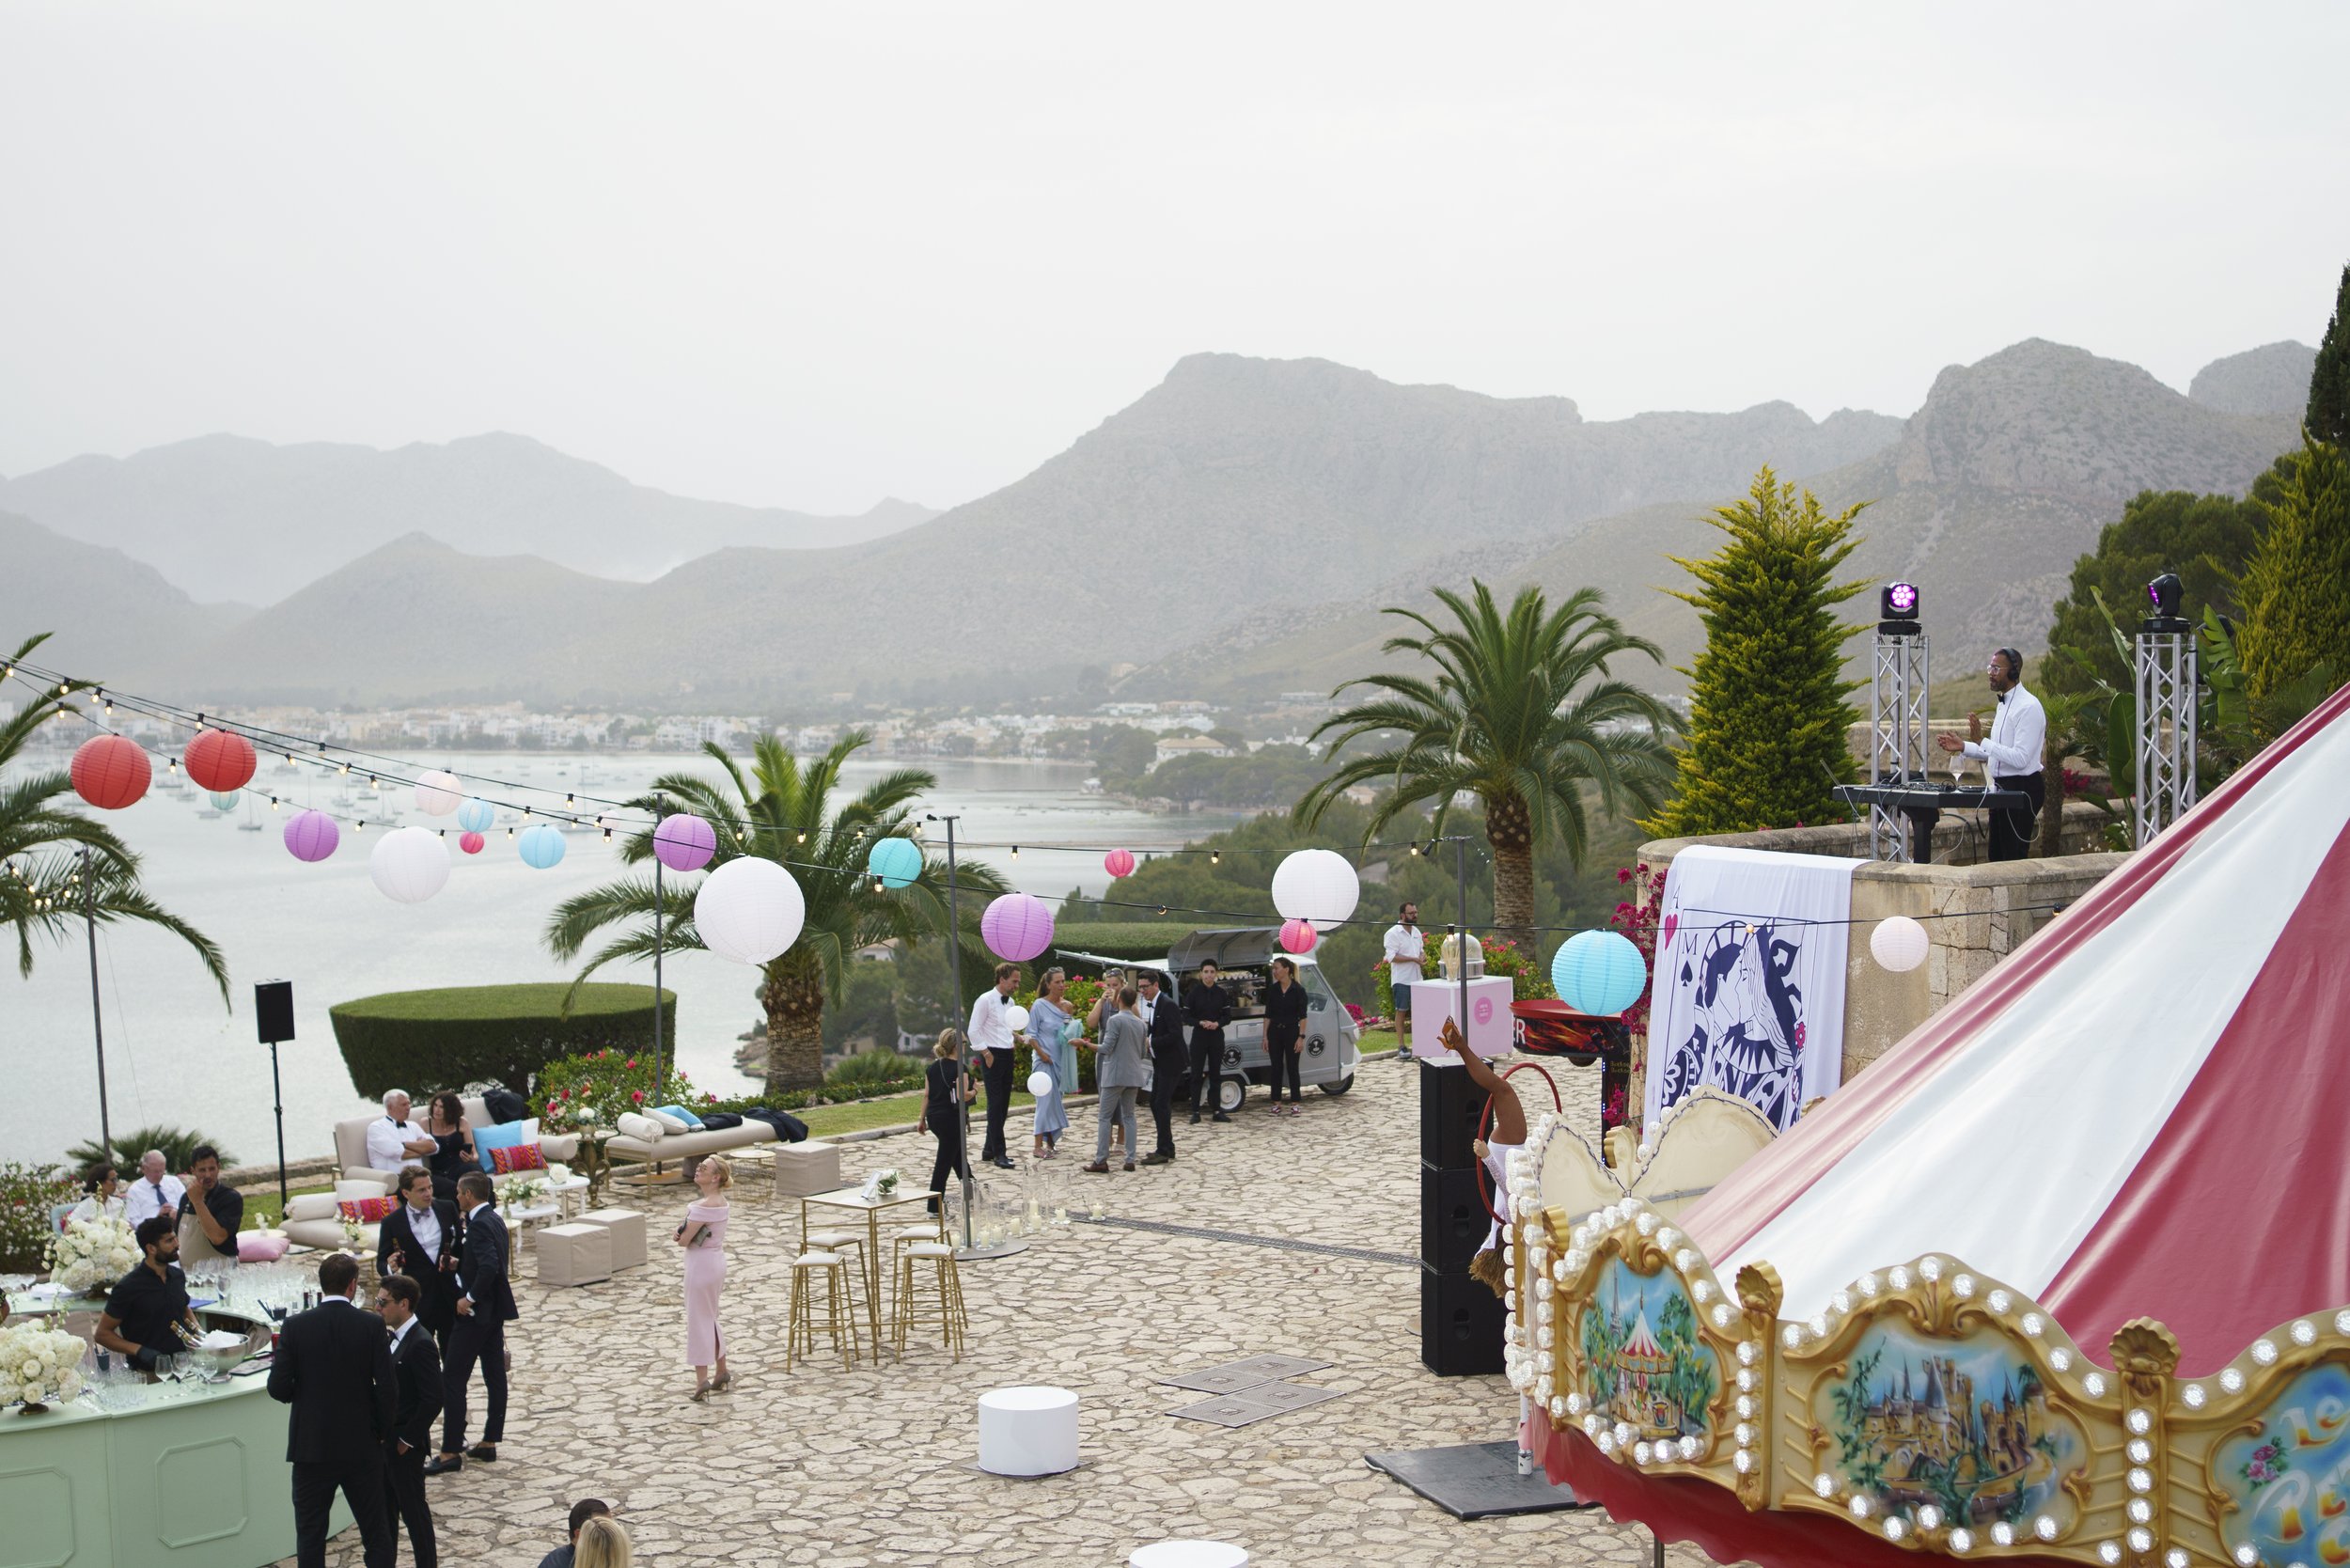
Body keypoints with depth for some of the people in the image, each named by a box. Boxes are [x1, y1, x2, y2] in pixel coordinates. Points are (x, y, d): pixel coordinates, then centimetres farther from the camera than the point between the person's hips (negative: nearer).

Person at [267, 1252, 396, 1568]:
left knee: (310, 1532, 9)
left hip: (312, 1446, 0)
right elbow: (387, 1388, -10)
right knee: (375, 1530, 11)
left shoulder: (296, 1326, -8)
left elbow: (278, 1388, -10)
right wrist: (383, 1431, 6)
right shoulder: (372, 1325, -8)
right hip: (362, 1446, 0)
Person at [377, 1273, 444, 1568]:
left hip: (405, 1445, -9)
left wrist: (408, 1439, -18)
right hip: (387, 1439, 9)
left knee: (413, 1509, 2)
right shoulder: (397, 1337, 8)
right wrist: (382, 1432, 11)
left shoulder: (420, 1344, -21)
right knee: (384, 1507, 17)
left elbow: (433, 1400, -23)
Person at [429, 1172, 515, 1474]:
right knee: (495, 1376, 12)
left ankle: (451, 1452, -3)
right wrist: (458, 1264, 9)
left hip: (476, 1312, -10)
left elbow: (490, 1267, -31)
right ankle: (489, 1443, 19)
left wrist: (470, 1297, -21)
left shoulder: (479, 1224, -19)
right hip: (495, 1310, 10)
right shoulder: (493, 1219, 11)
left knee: (453, 1381, -5)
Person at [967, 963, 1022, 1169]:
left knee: (1003, 1105, 10)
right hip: (993, 1056, -8)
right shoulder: (986, 1000, -11)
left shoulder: (1010, 1002, 13)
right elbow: (974, 1031, -13)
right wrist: (986, 1053, -14)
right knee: (995, 1105, -7)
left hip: (1007, 1055, 8)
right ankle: (999, 1154, -6)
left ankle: (989, 1150, 19)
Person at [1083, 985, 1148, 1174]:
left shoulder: (1115, 1020, -12)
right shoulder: (1140, 1023, 9)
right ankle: (1130, 1160, 8)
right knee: (1129, 1116, 12)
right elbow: (1143, 1053, 14)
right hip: (1134, 1075, 6)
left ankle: (1101, 1161, -6)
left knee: (1104, 1117, -2)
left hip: (1115, 1075, -6)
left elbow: (1107, 1048, -14)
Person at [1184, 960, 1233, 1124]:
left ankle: (1217, 1110, 14)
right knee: (1197, 1075, -2)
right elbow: (1186, 1016, -4)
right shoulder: (1194, 992, -3)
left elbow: (1228, 1016, 6)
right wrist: (1201, 1023, -19)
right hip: (1199, 1037, -3)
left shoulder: (1221, 993, 4)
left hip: (1217, 1037, 3)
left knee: (1216, 1074, 8)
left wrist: (1217, 1023, -14)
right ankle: (1195, 1112, 1)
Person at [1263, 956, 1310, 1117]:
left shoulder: (1298, 990, -6)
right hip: (1274, 1032, 4)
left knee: (1292, 1068, 1)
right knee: (1276, 1068, 5)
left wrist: (1301, 1037, -12)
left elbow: (1302, 1016, -6)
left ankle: (1295, 1104, 7)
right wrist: (1265, 1036, 2)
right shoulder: (1272, 991, 5)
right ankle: (1276, 1105, 10)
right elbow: (1268, 1015, 7)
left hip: (1291, 1031, -4)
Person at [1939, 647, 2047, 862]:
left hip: (2022, 788, -10)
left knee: (2014, 856, -6)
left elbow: (2020, 758, -24)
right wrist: (1962, 747, 10)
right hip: (2002, 788, 10)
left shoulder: (2028, 707, -17)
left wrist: (1981, 741, -27)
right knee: (1997, 856, 14)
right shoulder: (2004, 704, 14)